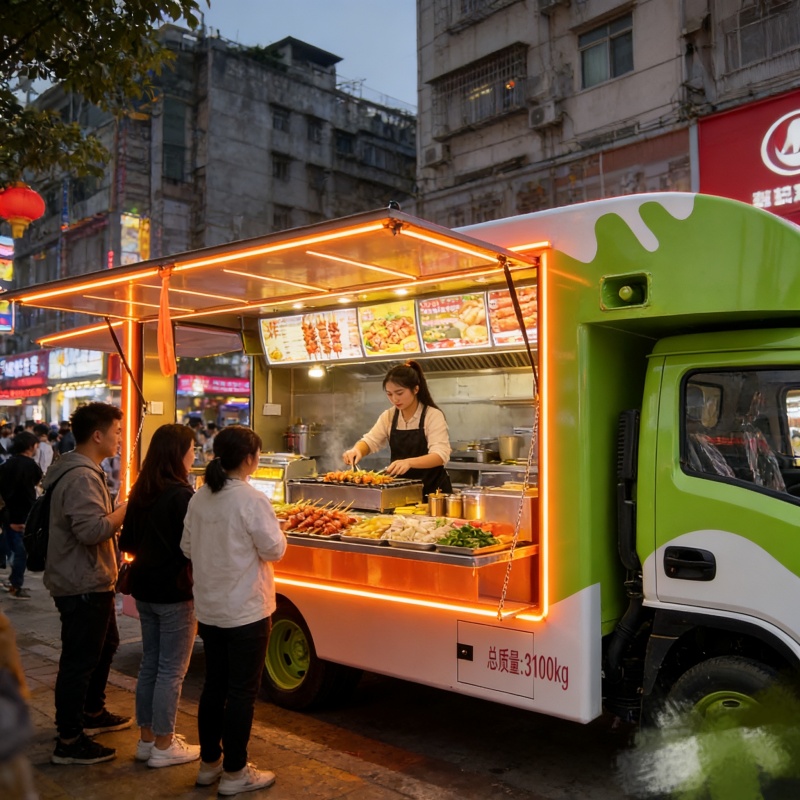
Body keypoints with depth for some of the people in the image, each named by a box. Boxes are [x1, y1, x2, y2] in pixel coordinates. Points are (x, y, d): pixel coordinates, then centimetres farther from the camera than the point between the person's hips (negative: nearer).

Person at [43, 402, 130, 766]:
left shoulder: (82, 470, 11)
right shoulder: (81, 477, -23)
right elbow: (92, 530, -31)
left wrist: (121, 510, 8)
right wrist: (128, 507, -20)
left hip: (89, 581, 11)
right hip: (82, 585, -11)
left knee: (105, 645, 24)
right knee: (79, 661, 0)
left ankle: (93, 713, 40)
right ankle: (69, 742, 11)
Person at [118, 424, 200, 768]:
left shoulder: (140, 492, 4)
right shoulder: (181, 495, -19)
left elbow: (127, 543, 12)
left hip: (144, 590, 8)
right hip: (174, 593, -8)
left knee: (150, 664, 18)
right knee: (172, 671, 4)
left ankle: (147, 738, 29)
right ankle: (164, 746, 14)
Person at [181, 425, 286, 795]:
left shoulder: (199, 498, 0)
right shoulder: (251, 501, -20)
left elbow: (187, 548, 9)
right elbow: (274, 550, -14)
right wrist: (273, 530, 4)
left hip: (208, 609, 7)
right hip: (246, 612, -7)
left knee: (214, 685, 18)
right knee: (242, 692, 6)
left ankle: (209, 763, 31)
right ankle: (235, 773, 17)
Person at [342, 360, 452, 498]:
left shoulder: (433, 415, -13)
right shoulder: (388, 416, 3)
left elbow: (440, 455, -23)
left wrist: (409, 462, -41)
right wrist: (356, 450, -20)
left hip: (432, 490, -4)